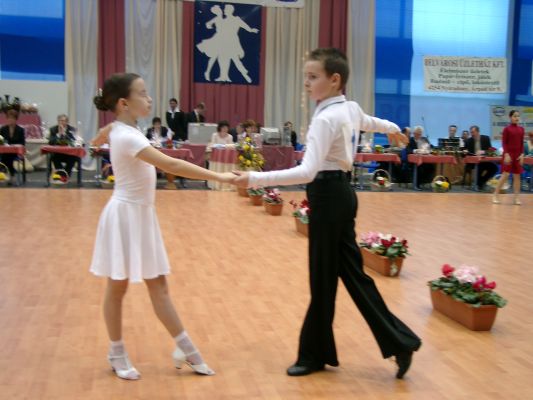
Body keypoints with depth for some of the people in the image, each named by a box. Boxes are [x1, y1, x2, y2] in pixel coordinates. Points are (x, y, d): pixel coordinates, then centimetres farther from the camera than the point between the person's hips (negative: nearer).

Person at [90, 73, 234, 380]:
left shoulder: (122, 129, 5)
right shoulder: (127, 136, -24)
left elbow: (97, 141, 28)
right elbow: (169, 164, -36)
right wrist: (219, 176, -37)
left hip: (142, 215, 9)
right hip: (126, 216, -9)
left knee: (158, 285, 10)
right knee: (118, 287, 7)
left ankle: (186, 349, 15)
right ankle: (118, 354, 22)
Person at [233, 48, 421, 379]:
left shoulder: (326, 119, -21)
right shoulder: (351, 108, 7)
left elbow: (307, 172, -31)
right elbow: (370, 123, 31)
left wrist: (256, 179, -35)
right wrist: (394, 128, 54)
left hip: (328, 196, -10)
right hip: (340, 193, 10)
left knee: (323, 278, 2)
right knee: (350, 272, 14)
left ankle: (317, 354, 18)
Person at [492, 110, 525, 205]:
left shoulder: (521, 129, 8)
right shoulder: (507, 129, -4)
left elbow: (522, 143, 9)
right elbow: (504, 143, -7)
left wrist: (522, 154, -1)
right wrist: (506, 154, -15)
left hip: (518, 155, 5)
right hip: (508, 154, -4)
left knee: (517, 176, 5)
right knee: (505, 175, -8)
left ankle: (517, 198, 9)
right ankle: (495, 195, 1)